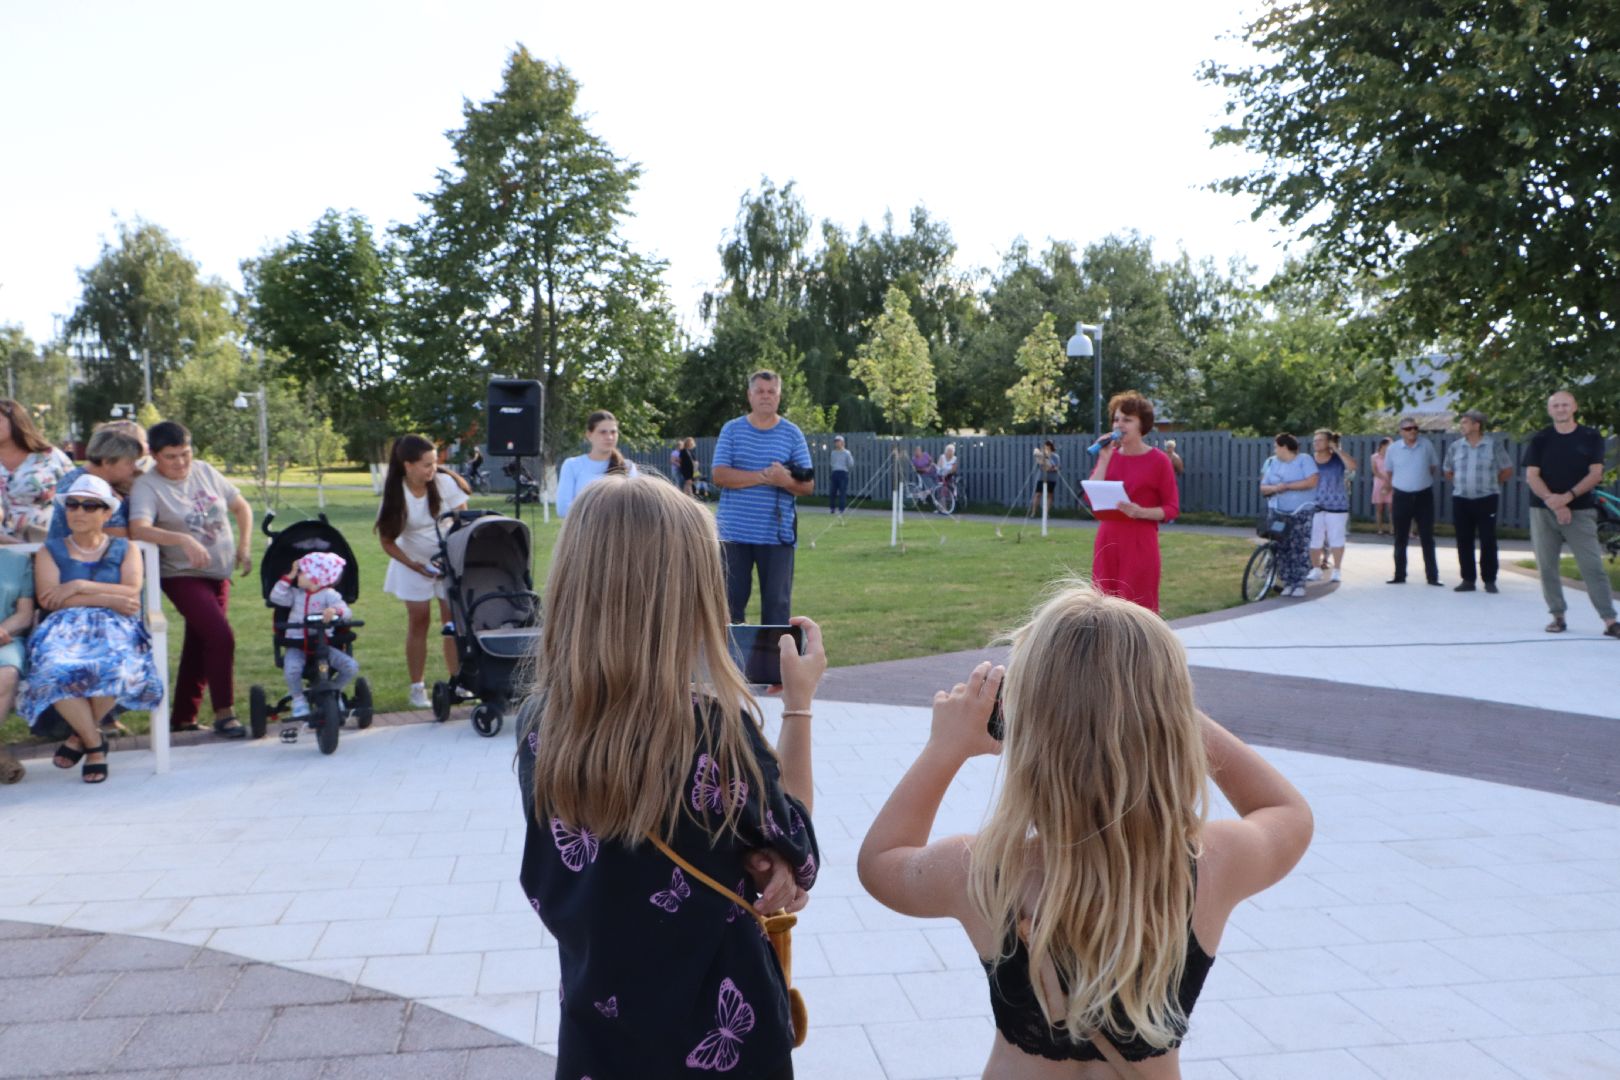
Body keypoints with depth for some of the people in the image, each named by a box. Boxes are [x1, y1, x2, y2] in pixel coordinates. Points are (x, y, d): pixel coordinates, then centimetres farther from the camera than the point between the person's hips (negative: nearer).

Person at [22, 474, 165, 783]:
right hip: (66, 628, 1)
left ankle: (81, 736, -10)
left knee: (114, 665, -37)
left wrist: (80, 586, -8)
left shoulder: (125, 549, 19)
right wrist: (108, 599, -7)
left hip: (113, 628, 0)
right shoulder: (50, 552, 19)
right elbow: (48, 598, 1)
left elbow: (132, 592, 1)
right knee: (55, 670, -36)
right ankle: (95, 743, -16)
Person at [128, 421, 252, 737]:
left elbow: (241, 507, 15)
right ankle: (224, 714, -8)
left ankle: (182, 719, 25)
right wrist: (183, 540, -43)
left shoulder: (205, 471, 4)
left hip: (218, 573, 6)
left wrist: (244, 547, 5)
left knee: (199, 645, 13)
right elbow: (139, 529, -31)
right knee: (221, 636, -20)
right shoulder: (147, 487, -13)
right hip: (183, 576, -6)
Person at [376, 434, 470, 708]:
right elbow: (388, 541, -8)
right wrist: (414, 565, -17)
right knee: (419, 621, 2)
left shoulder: (445, 482, -16)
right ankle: (417, 687, 11)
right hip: (414, 563, 0)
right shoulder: (395, 494, -15)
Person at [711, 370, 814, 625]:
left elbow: (808, 485, 2)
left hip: (777, 533, 0)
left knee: (777, 601, 3)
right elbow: (719, 475, -8)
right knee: (731, 599, 6)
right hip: (734, 532, 0)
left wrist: (785, 481, -20)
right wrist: (764, 476, -17)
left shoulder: (792, 434, 5)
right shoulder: (731, 430, 4)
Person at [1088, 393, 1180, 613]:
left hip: (1140, 544, -5)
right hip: (1107, 542, 5)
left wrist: (1141, 512, -21)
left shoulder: (1158, 460, -6)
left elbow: (1172, 508, -4)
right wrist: (1104, 459, -8)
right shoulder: (1108, 455, 8)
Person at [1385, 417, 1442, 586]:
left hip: (1424, 496, 0)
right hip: (1401, 497, 0)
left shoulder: (1427, 445, 0)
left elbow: (1434, 467, 12)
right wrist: (1391, 492, 7)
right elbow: (1389, 473, 10)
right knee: (1400, 539, 6)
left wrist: (1423, 479, 5)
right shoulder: (1393, 449, 0)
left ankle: (1432, 576, 5)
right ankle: (1399, 575, 14)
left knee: (1427, 538, 2)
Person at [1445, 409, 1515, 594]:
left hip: (1486, 500, -3)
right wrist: (1461, 482, 8)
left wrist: (1490, 482, 5)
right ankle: (1468, 580, 13)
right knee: (1464, 541, 5)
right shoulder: (1455, 447, 5)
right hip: (1460, 500, 3)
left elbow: (1507, 471, 5)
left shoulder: (1494, 444, -3)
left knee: (1488, 541, -2)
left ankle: (1489, 580, 7)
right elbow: (1448, 472, 19)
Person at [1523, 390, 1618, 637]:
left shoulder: (1591, 438, 4)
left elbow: (1595, 474, -2)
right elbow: (1531, 476, -2)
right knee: (1546, 566, 1)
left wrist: (1567, 497, -16)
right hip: (1543, 512, 1)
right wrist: (1553, 502, -15)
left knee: (1593, 566, -7)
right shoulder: (1539, 439, 5)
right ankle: (1558, 616, 12)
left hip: (1580, 511, -1)